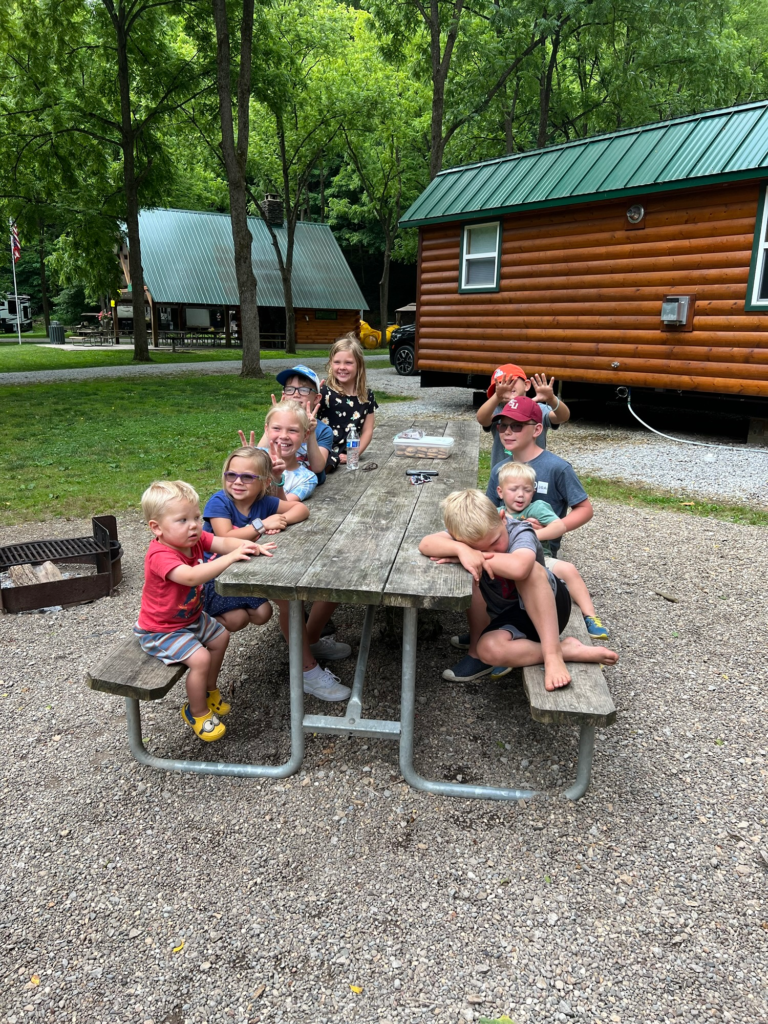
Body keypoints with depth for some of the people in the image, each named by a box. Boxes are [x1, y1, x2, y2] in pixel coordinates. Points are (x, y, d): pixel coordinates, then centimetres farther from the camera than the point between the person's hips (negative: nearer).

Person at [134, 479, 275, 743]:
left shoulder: (194, 539, -9)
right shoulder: (160, 556, -35)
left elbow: (223, 542, -19)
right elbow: (191, 576, -50)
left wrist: (250, 546, -40)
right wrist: (230, 557, -54)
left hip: (190, 617, 9)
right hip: (160, 631, -9)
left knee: (221, 636, 16)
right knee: (200, 658, -21)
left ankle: (209, 691, 37)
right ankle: (197, 713, 4)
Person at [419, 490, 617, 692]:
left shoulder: (520, 533, -26)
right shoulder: (470, 534, -13)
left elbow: (518, 568, -50)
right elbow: (426, 544, -27)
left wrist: (481, 558, -35)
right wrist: (462, 550, -44)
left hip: (550, 604, -4)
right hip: (516, 616, 4)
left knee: (528, 569, -37)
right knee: (489, 649, -30)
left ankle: (553, 653, -32)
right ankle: (570, 650, -18)